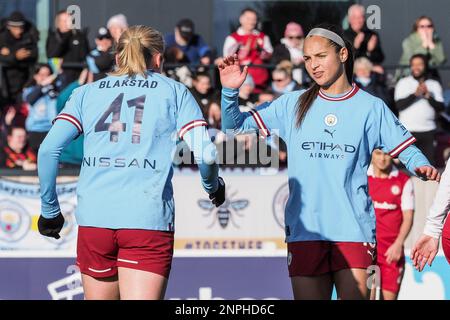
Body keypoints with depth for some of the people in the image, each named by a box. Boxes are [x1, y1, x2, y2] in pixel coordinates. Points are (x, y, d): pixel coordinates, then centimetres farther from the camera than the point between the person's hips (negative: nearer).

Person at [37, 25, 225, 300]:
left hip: (94, 219, 3)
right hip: (149, 220, -3)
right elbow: (204, 153, 1)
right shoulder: (174, 92, 12)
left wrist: (50, 210, 14)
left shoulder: (86, 92, 17)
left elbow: (48, 150, 5)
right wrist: (213, 187, 21)